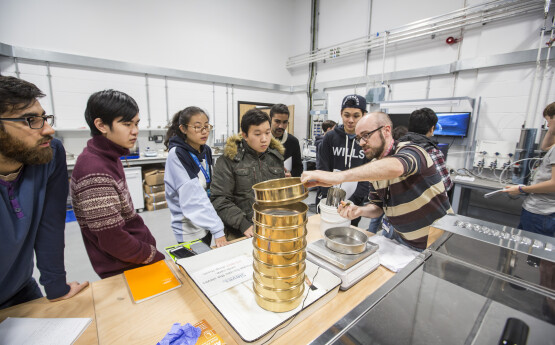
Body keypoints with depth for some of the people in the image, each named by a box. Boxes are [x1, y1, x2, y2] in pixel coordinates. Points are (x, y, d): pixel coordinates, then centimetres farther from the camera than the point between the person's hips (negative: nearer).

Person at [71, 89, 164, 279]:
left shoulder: (108, 157, 3)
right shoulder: (95, 173, -26)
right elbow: (113, 241, -25)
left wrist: (150, 244, 7)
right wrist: (156, 257, -13)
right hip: (125, 271, -8)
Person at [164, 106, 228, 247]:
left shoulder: (206, 150, 1)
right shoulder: (176, 155, -20)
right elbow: (192, 198, -27)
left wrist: (212, 219, 5)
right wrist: (217, 229, -29)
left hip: (206, 223, 7)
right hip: (189, 230, -7)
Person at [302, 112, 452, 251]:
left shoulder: (411, 151, -19)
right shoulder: (374, 167, 2)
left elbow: (395, 167, -45)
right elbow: (377, 207, 6)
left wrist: (339, 176, -53)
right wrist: (360, 210, -17)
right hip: (400, 238, 5)